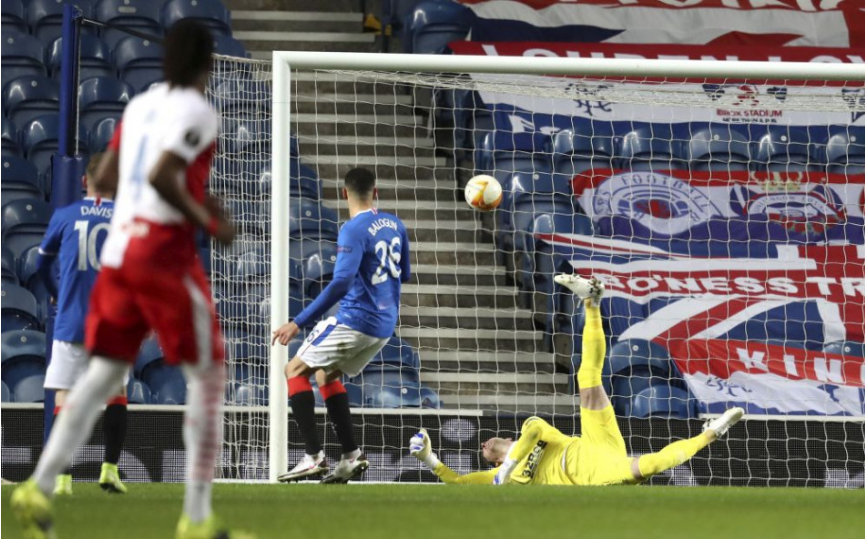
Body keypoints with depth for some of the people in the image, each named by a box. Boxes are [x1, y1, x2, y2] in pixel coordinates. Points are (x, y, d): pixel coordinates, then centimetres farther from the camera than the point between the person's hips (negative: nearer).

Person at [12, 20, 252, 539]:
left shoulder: (140, 105, 14)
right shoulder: (197, 111, -9)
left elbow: (105, 178, 17)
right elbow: (160, 175, -22)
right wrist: (207, 220, -11)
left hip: (119, 249, 7)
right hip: (166, 255, -7)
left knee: (104, 374, 10)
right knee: (208, 375, 2)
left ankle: (39, 487, -4)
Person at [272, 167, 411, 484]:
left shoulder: (353, 230, -16)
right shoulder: (395, 225, 9)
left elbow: (341, 282, -27)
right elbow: (404, 275, 21)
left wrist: (299, 323, -27)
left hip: (355, 319, -8)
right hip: (385, 326, 8)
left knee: (295, 371, 3)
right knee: (326, 374, 25)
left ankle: (313, 457, -10)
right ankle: (351, 457, 14)